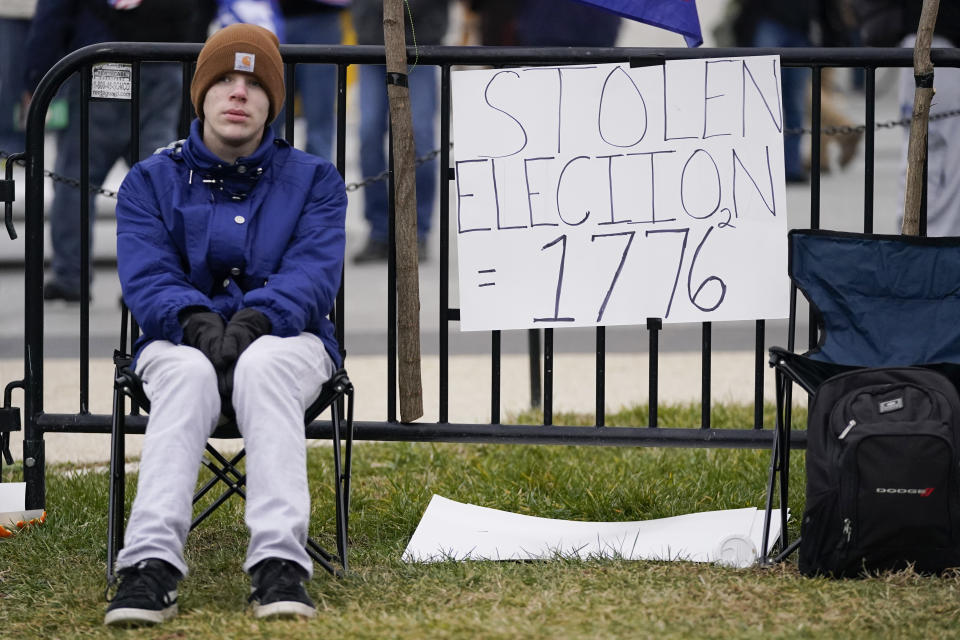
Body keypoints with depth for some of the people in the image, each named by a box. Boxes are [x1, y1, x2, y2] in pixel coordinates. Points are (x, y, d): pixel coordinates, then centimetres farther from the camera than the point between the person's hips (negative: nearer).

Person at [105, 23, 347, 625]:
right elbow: (145, 277, -3)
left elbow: (313, 275, -5)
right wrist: (196, 321, -25)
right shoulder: (151, 181, 12)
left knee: (263, 366, -38)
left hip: (284, 337, 0)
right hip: (182, 337, 0)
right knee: (187, 374, -38)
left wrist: (255, 320, -26)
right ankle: (152, 565, -53)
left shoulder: (314, 180, 11)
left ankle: (280, 564, -52)